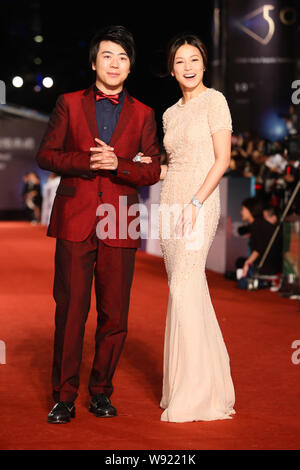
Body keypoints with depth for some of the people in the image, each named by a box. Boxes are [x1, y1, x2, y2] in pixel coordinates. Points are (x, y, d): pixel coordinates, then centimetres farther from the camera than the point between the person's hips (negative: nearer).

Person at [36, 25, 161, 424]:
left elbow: (153, 171, 7)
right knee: (70, 310, -2)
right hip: (75, 221, -1)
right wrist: (86, 161, -10)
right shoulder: (69, 104, 12)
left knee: (115, 315, 2)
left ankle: (101, 392, 17)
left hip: (119, 226, 1)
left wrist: (117, 164, -11)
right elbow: (46, 155, 6)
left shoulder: (143, 114, 13)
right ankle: (64, 397, 8)